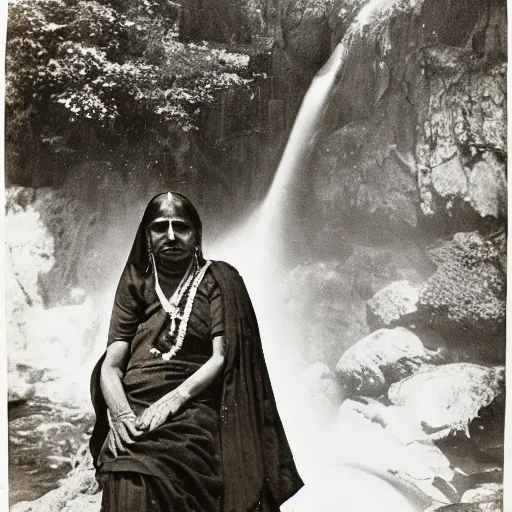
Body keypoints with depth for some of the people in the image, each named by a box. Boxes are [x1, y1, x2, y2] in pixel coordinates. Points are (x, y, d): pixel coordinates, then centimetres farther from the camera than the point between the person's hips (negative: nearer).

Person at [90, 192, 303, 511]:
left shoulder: (218, 280, 9)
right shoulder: (137, 283, 16)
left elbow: (222, 357, -3)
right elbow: (111, 365, 8)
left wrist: (174, 398, -17)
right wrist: (120, 413, -11)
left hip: (192, 411, -2)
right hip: (134, 412, 2)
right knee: (127, 486, -28)